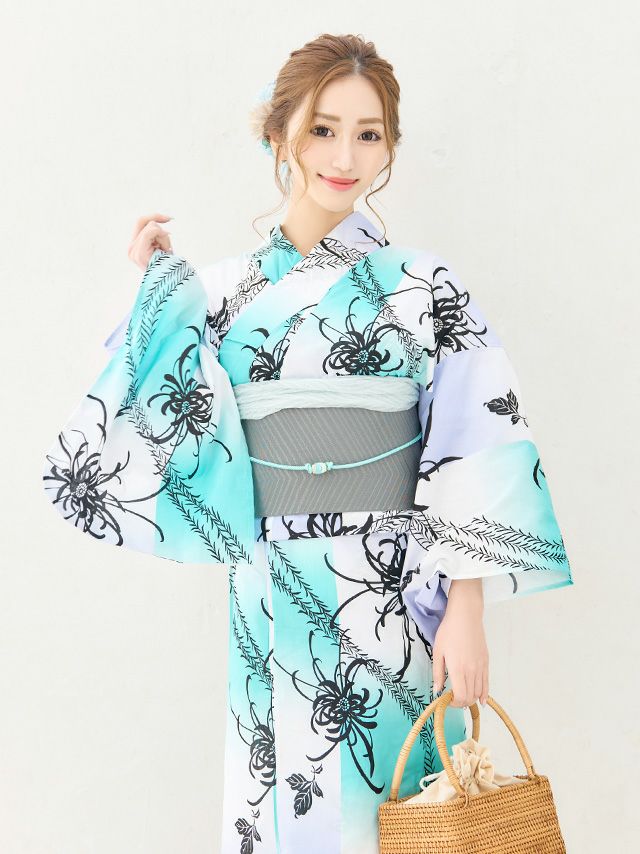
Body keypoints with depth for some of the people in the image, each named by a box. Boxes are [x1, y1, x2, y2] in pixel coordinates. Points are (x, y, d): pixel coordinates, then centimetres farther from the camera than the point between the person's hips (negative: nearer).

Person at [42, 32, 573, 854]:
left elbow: (474, 454, -6)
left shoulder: (420, 283, -3)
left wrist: (466, 613, -12)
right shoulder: (227, 288, 5)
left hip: (396, 595, -2)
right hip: (275, 600, 2)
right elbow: (188, 432, 0)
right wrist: (162, 292, -2)